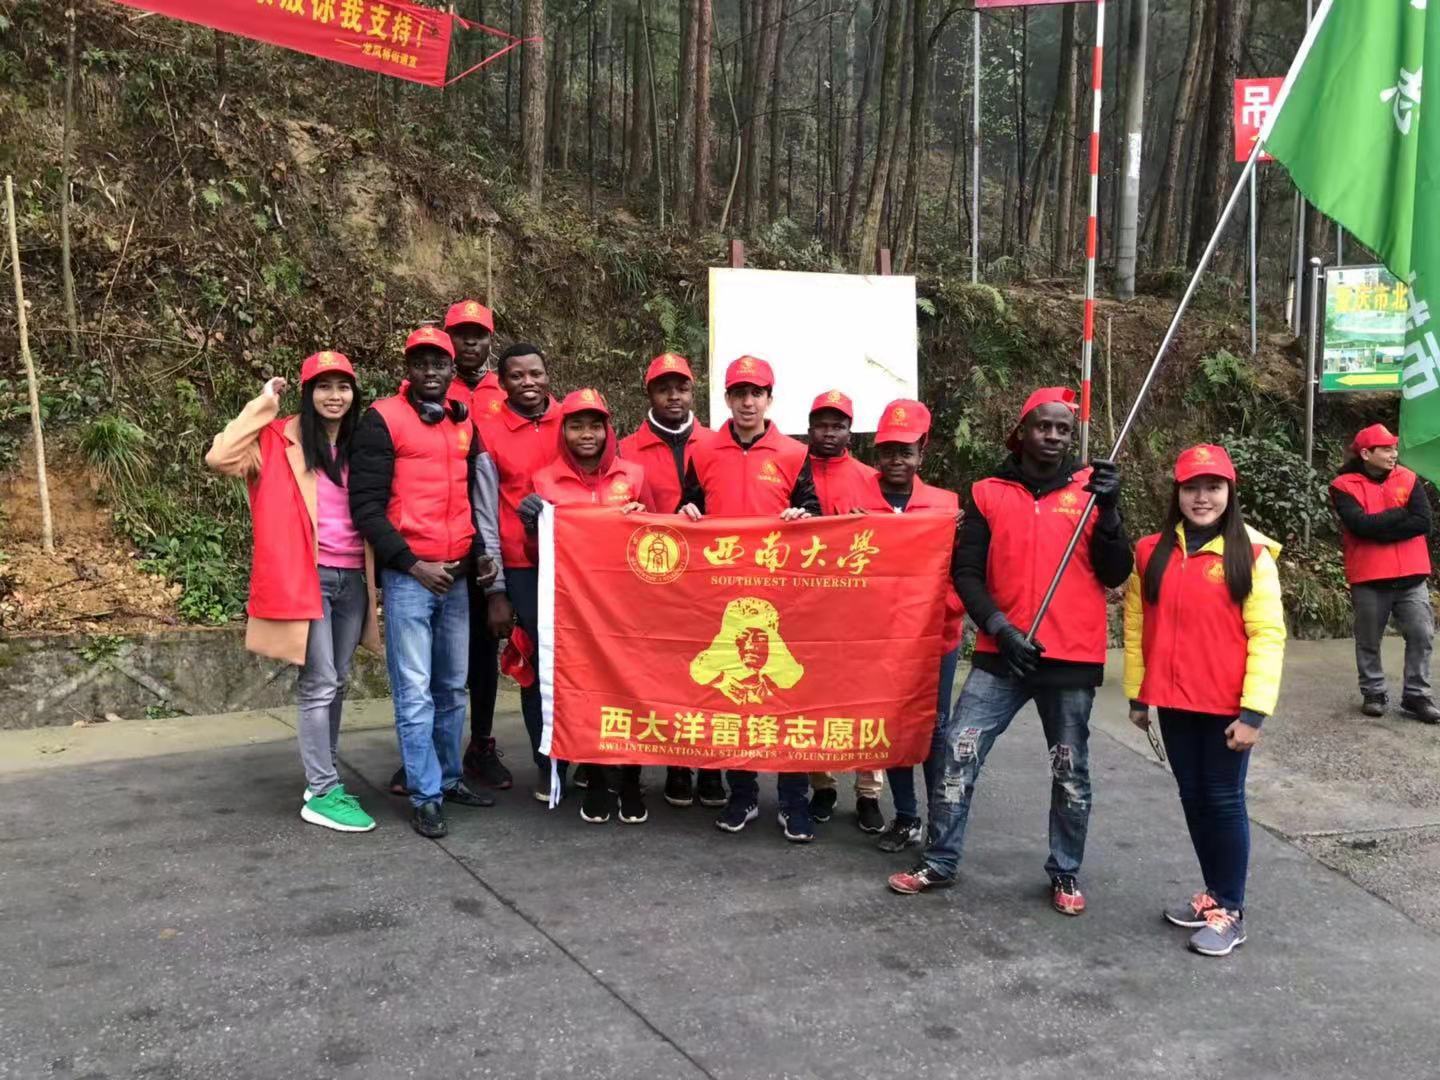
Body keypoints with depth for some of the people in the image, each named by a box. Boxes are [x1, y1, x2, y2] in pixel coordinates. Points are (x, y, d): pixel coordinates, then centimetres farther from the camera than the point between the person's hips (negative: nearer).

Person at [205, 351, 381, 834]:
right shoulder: (282, 440, -4)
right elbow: (219, 458, -18)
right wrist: (262, 406, -13)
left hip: (352, 577, 6)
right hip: (307, 577, -5)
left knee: (337, 683, 12)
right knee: (319, 684, -6)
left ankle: (322, 781, 23)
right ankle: (322, 795, 1)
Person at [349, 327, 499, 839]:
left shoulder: (463, 423, 13)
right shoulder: (383, 419, -5)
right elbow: (366, 506, -9)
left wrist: (478, 552, 8)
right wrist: (411, 564, -14)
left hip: (456, 576, 6)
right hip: (408, 577, -6)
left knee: (452, 686, 13)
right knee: (415, 691, -2)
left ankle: (448, 778, 25)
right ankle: (425, 796, 5)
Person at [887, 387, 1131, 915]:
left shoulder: (1091, 488, 3)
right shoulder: (988, 493, 3)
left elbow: (1115, 575, -2)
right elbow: (966, 571, -1)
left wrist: (1107, 511, -16)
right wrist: (1000, 629, -13)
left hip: (1072, 656, 0)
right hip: (1000, 653, 0)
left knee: (1070, 771, 10)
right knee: (960, 753, -2)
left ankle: (1066, 873, 26)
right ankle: (939, 863, 11)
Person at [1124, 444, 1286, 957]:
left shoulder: (1250, 554, -9)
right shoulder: (1152, 552, 3)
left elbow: (1267, 635, -11)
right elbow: (1137, 626, 7)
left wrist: (1254, 709, -16)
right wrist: (1137, 694, 8)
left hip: (1226, 706, -4)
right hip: (1174, 702, 4)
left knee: (1223, 799, 4)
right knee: (1193, 796, 14)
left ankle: (1231, 910, 17)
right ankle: (1215, 892, 30)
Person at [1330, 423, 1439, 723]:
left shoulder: (1408, 479, 5)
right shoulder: (1344, 486, -5)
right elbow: (1360, 524, -19)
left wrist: (1378, 528, -14)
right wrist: (1402, 513, -10)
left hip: (1411, 575, 3)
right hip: (1368, 577, -2)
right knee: (1369, 640, 8)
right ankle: (1373, 693, 22)